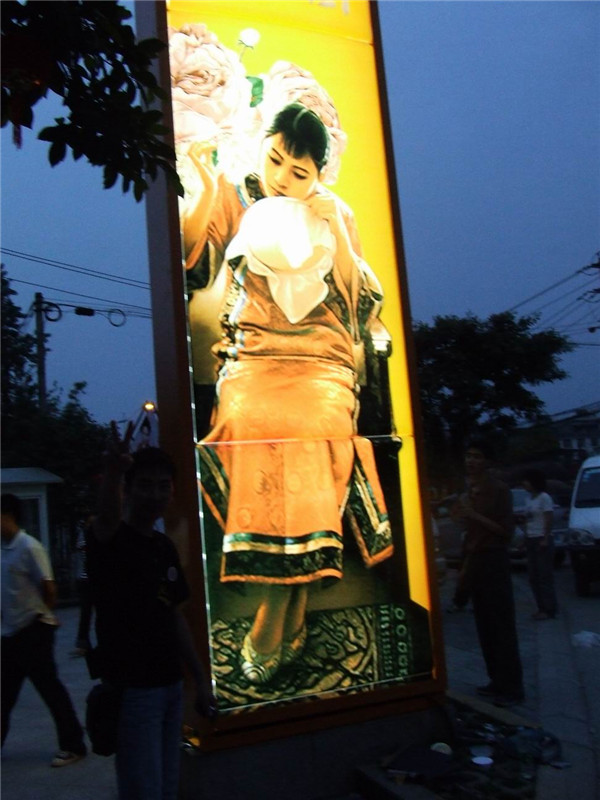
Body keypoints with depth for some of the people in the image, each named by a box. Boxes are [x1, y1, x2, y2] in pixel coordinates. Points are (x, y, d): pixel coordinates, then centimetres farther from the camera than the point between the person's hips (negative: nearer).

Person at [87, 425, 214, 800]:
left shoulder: (165, 546, 8)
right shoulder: (111, 541, -12)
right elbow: (107, 517, -37)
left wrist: (201, 678, 12)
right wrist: (113, 471, -58)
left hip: (170, 687, 7)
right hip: (132, 690, -7)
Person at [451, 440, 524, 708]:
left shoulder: (499, 489, -9)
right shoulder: (469, 491, 12)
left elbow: (507, 531, -13)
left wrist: (474, 515, -19)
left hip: (494, 561, -8)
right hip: (475, 561, 8)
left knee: (503, 627, -4)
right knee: (485, 627, 11)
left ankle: (512, 688, 1)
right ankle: (497, 681, 20)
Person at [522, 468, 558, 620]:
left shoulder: (544, 497, -9)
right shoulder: (530, 499, 14)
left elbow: (549, 519, -13)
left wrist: (545, 539, -17)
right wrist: (525, 538, 10)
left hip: (542, 540, -8)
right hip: (531, 540, 8)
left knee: (545, 576, -6)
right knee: (534, 577, 7)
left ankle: (549, 609, -2)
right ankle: (542, 607, 14)